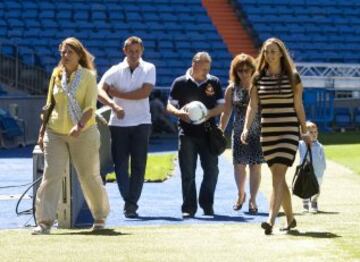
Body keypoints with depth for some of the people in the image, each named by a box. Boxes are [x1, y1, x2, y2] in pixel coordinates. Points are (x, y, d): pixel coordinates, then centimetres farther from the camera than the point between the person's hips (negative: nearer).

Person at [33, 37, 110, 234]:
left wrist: (80, 126, -28)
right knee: (51, 175, -9)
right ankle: (44, 222, -12)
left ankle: (100, 216, 27)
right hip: (55, 133, 3)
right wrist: (42, 132, 11)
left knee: (89, 176, 7)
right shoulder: (56, 75, 8)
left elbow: (90, 107, -12)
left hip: (84, 134, -3)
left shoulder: (88, 76, -4)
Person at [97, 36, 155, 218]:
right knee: (120, 164, -3)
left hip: (141, 123, -1)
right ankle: (129, 202, 6)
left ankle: (131, 204, 0)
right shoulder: (115, 71, 4)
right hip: (118, 123, 1)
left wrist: (118, 93, -8)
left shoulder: (149, 69, 5)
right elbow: (99, 90, -11)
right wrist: (113, 105, -29)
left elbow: (145, 92, -10)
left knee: (139, 165, -4)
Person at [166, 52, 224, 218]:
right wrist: (179, 113, -20)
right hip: (187, 133, -1)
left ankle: (207, 204, 14)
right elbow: (169, 106, 3)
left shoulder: (214, 82, 6)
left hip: (208, 132, 2)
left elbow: (221, 106, 6)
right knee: (187, 173, 0)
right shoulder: (180, 83, 1)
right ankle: (189, 207, 6)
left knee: (212, 169, 0)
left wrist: (209, 113, -15)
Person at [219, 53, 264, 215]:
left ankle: (252, 200, 5)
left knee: (255, 166, -2)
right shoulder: (232, 89, 3)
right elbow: (226, 113, 8)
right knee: (239, 165, 4)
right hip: (239, 133, 2)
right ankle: (241, 194, 28)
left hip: (258, 132, -2)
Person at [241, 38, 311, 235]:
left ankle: (271, 220, -24)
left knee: (278, 176, -15)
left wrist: (304, 131, 8)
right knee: (278, 177, 10)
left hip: (289, 131, -4)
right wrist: (246, 128, -9)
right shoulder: (258, 78, 7)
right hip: (267, 133, 4)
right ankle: (290, 219, 24)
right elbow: (252, 106, 4)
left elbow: (298, 106, 5)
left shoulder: (292, 77, 0)